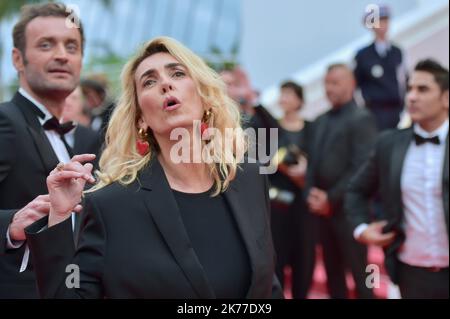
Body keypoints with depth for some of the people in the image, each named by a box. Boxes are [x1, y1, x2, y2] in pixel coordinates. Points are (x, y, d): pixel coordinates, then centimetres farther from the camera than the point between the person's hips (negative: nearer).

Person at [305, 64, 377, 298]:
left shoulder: (361, 119, -8)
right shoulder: (321, 121, 17)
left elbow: (362, 168, -16)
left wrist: (331, 198, -15)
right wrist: (311, 194, -1)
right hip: (322, 207, 7)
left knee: (358, 271, 0)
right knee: (332, 271, 14)